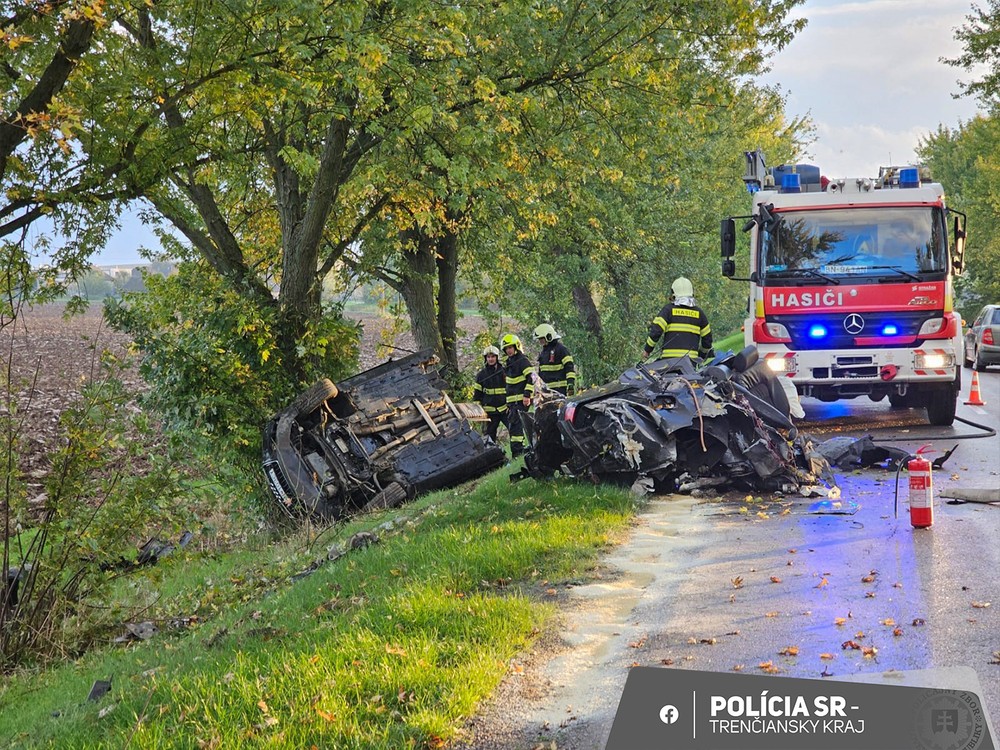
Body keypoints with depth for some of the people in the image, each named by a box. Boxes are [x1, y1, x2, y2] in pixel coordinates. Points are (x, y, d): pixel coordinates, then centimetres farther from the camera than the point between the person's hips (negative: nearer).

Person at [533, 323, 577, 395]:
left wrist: (570, 383, -21)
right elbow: (540, 371, 27)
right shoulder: (543, 352, 20)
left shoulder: (561, 349, -6)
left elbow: (569, 366, -12)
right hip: (547, 389, 8)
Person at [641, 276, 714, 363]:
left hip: (670, 356, -2)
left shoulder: (668, 309, 2)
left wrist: (647, 349, 5)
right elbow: (707, 337, 16)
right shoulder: (698, 312, 12)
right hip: (691, 358, 2)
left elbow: (656, 330, -6)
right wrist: (702, 354, 33)